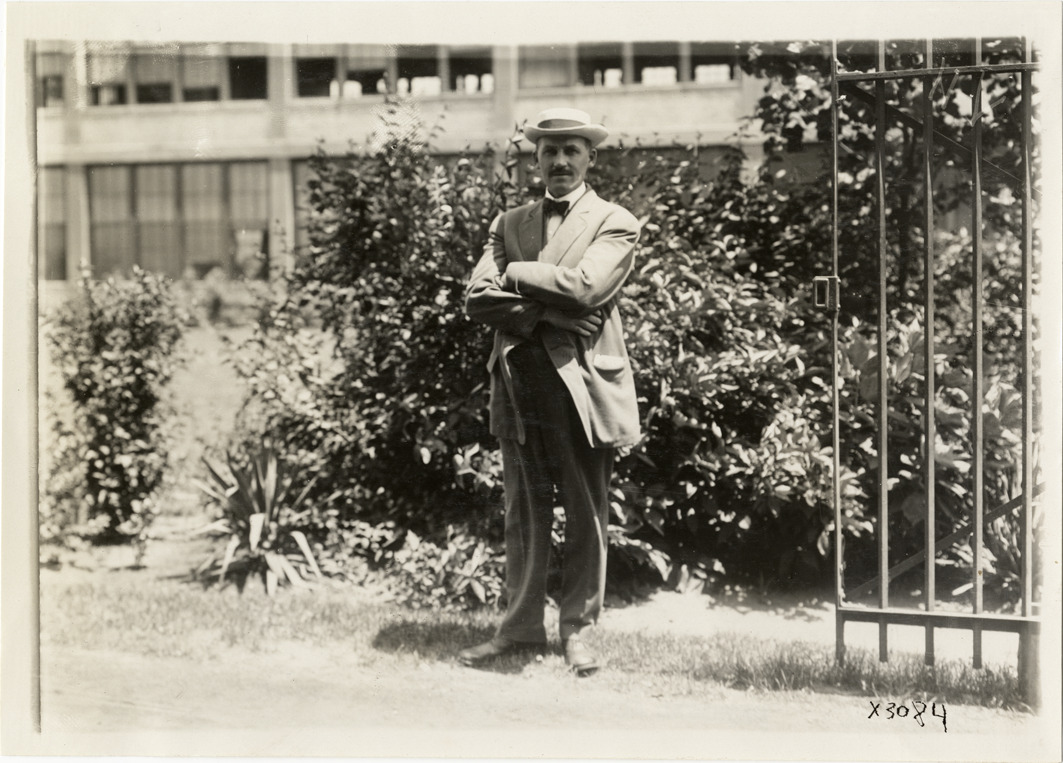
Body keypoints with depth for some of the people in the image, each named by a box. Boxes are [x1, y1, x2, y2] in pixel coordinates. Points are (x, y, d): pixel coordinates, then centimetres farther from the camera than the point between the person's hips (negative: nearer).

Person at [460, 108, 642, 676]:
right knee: (523, 512, 7)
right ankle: (520, 628, 14)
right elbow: (477, 299, 2)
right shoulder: (509, 224, 15)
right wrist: (549, 307, -11)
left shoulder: (615, 224, 4)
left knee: (586, 515, 1)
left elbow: (583, 287, -14)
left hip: (582, 384, -3)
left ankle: (576, 630, 9)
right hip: (518, 382, 3)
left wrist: (517, 275, -3)